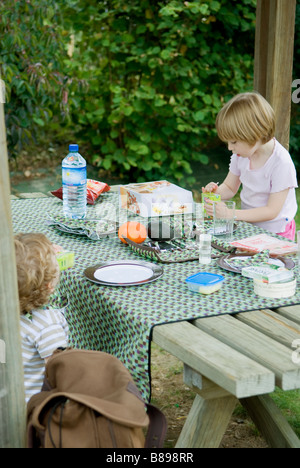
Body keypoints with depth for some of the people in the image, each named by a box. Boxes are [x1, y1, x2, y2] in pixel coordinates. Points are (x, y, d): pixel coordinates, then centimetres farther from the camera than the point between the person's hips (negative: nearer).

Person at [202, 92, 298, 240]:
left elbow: (271, 211, -19)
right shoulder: (241, 153, 3)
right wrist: (216, 192, -8)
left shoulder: (281, 163, -19)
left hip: (275, 232, -6)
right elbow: (230, 187, 16)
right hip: (248, 224, 6)